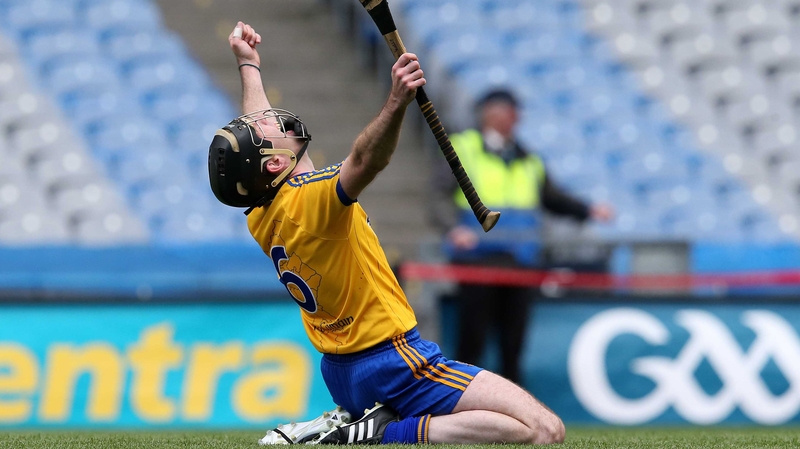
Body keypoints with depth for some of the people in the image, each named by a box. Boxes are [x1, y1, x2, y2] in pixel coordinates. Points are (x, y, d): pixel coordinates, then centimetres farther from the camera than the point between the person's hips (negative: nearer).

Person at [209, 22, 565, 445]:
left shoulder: (260, 216, 6)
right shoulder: (310, 200, -21)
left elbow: (256, 130, 25)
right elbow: (365, 160, -43)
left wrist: (248, 66, 39)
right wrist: (396, 104, -57)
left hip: (338, 373, 10)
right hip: (393, 360, -10)